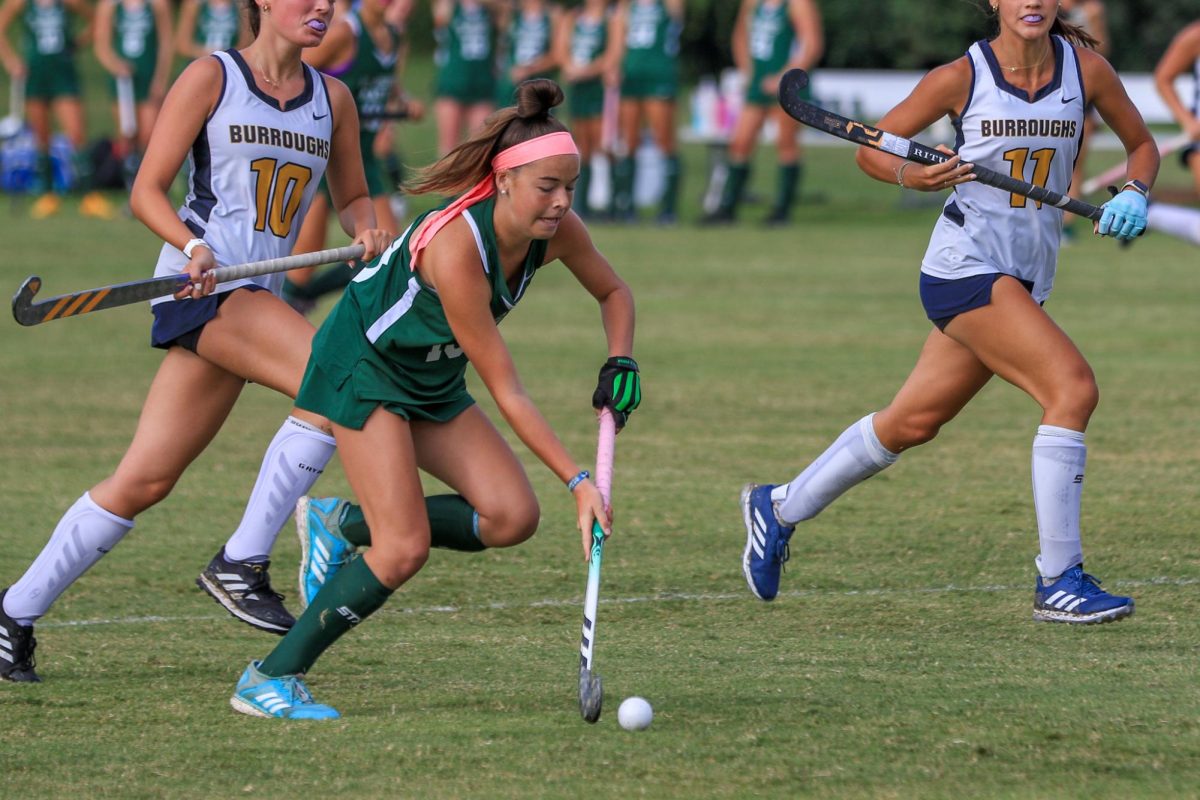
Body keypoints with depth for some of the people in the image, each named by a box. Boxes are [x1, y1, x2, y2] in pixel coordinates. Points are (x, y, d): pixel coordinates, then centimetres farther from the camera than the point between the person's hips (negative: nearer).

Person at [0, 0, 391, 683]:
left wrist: (368, 230, 1)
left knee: (146, 480, 3)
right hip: (200, 283, -6)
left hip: (258, 295, 6)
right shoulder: (211, 78, -2)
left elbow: (352, 196, 24)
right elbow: (148, 190, -4)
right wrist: (193, 247, -23)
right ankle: (242, 563, -18)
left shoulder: (332, 98, 14)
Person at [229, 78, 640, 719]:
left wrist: (620, 363, -8)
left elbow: (613, 292, 11)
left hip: (433, 380, 8)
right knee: (406, 549, -20)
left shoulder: (556, 230, -13)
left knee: (512, 516, -10)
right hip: (361, 365, -8)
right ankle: (270, 680, -8)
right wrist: (577, 482, -31)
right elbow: (506, 392, -30)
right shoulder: (455, 245, -34)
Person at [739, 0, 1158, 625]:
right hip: (965, 264, -6)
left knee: (912, 421, 14)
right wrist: (909, 175, -21)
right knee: (1073, 388, -22)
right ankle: (1058, 582, -18)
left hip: (1026, 280, 6)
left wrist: (1134, 193, -7)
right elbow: (870, 148, 0)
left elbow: (1142, 144, 14)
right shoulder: (962, 77, -9)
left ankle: (779, 508, 35)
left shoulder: (1085, 68, 1)